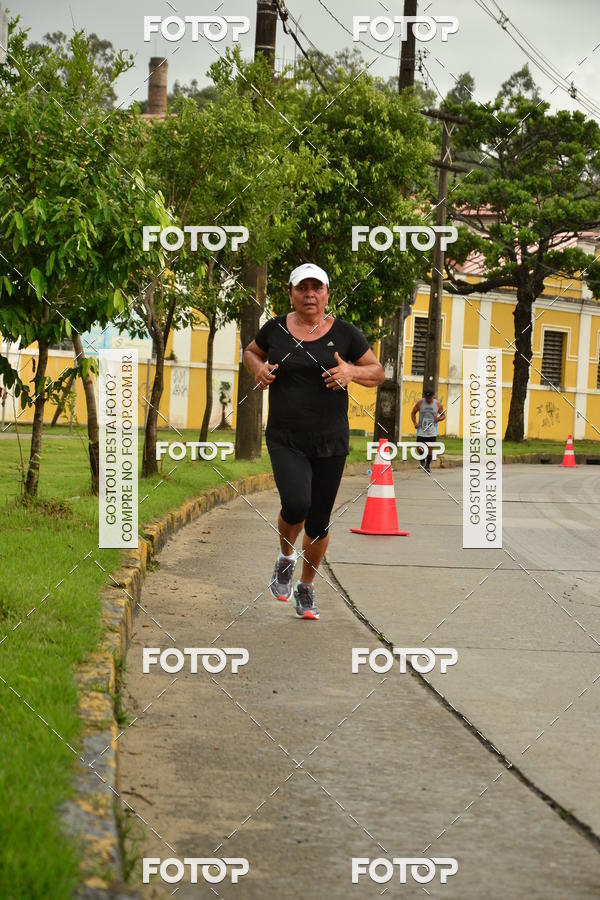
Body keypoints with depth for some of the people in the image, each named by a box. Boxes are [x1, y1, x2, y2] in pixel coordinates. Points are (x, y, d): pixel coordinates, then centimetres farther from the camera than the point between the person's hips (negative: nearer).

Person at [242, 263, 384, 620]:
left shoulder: (345, 333, 0)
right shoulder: (275, 329, 1)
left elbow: (378, 373, 7)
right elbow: (251, 352, 22)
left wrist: (352, 372, -14)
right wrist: (259, 369, -1)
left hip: (330, 441, 1)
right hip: (285, 439, -1)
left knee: (319, 521, 7)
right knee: (296, 504, -23)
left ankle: (306, 588, 30)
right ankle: (286, 557, 9)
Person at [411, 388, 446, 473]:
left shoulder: (438, 404, -3)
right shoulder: (420, 403, -5)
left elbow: (443, 415, 6)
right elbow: (413, 413, 7)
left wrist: (439, 419, -17)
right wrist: (415, 423, -9)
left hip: (432, 431, 0)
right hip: (421, 429, 0)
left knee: (430, 448, 2)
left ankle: (428, 465, 19)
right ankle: (422, 460, 27)